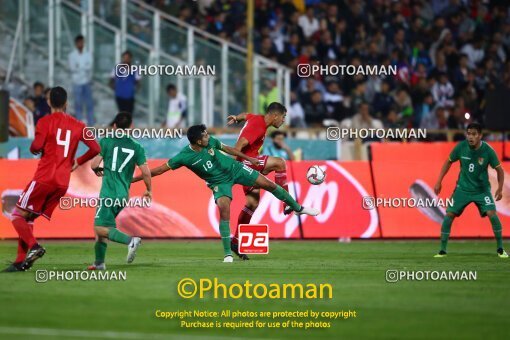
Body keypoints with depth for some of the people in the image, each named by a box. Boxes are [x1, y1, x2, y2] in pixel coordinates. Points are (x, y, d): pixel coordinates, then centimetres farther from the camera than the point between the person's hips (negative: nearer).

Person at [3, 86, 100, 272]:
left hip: (44, 178, -5)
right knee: (28, 219, 14)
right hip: (63, 182, 5)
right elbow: (95, 148, 5)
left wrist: (34, 148, 9)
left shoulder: (45, 121, -3)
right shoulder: (78, 126, 10)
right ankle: (21, 261, 5)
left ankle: (33, 246, -22)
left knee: (18, 216, 1)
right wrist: (78, 162, 20)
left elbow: (36, 147, -15)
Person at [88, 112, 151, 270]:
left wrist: (98, 170, 19)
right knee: (100, 228, 18)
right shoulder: (137, 147, 7)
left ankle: (130, 240, -32)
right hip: (124, 195, 6)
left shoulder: (106, 141, -1)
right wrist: (148, 190, 18)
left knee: (101, 228, -12)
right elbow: (146, 172, 2)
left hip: (109, 193, -6)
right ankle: (99, 263, 18)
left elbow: (94, 165, -5)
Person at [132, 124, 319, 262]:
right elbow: (161, 169, -22)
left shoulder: (210, 142, -16)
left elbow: (227, 148, 4)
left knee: (268, 184, 3)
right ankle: (228, 254, -16)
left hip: (235, 169, 3)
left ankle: (298, 208, 26)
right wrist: (135, 178, -27)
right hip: (219, 182, -3)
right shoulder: (184, 157, -25)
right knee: (224, 209, -25)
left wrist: (248, 158, 13)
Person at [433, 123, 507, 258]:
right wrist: (438, 182, 1)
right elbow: (448, 162, 4)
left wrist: (500, 188, -15)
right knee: (449, 215, -9)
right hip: (463, 189, 2)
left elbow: (499, 169, -4)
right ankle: (442, 250, 4)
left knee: (492, 214, -18)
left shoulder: (488, 151, -17)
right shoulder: (461, 147, -13)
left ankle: (500, 249, -2)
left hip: (482, 189, -2)